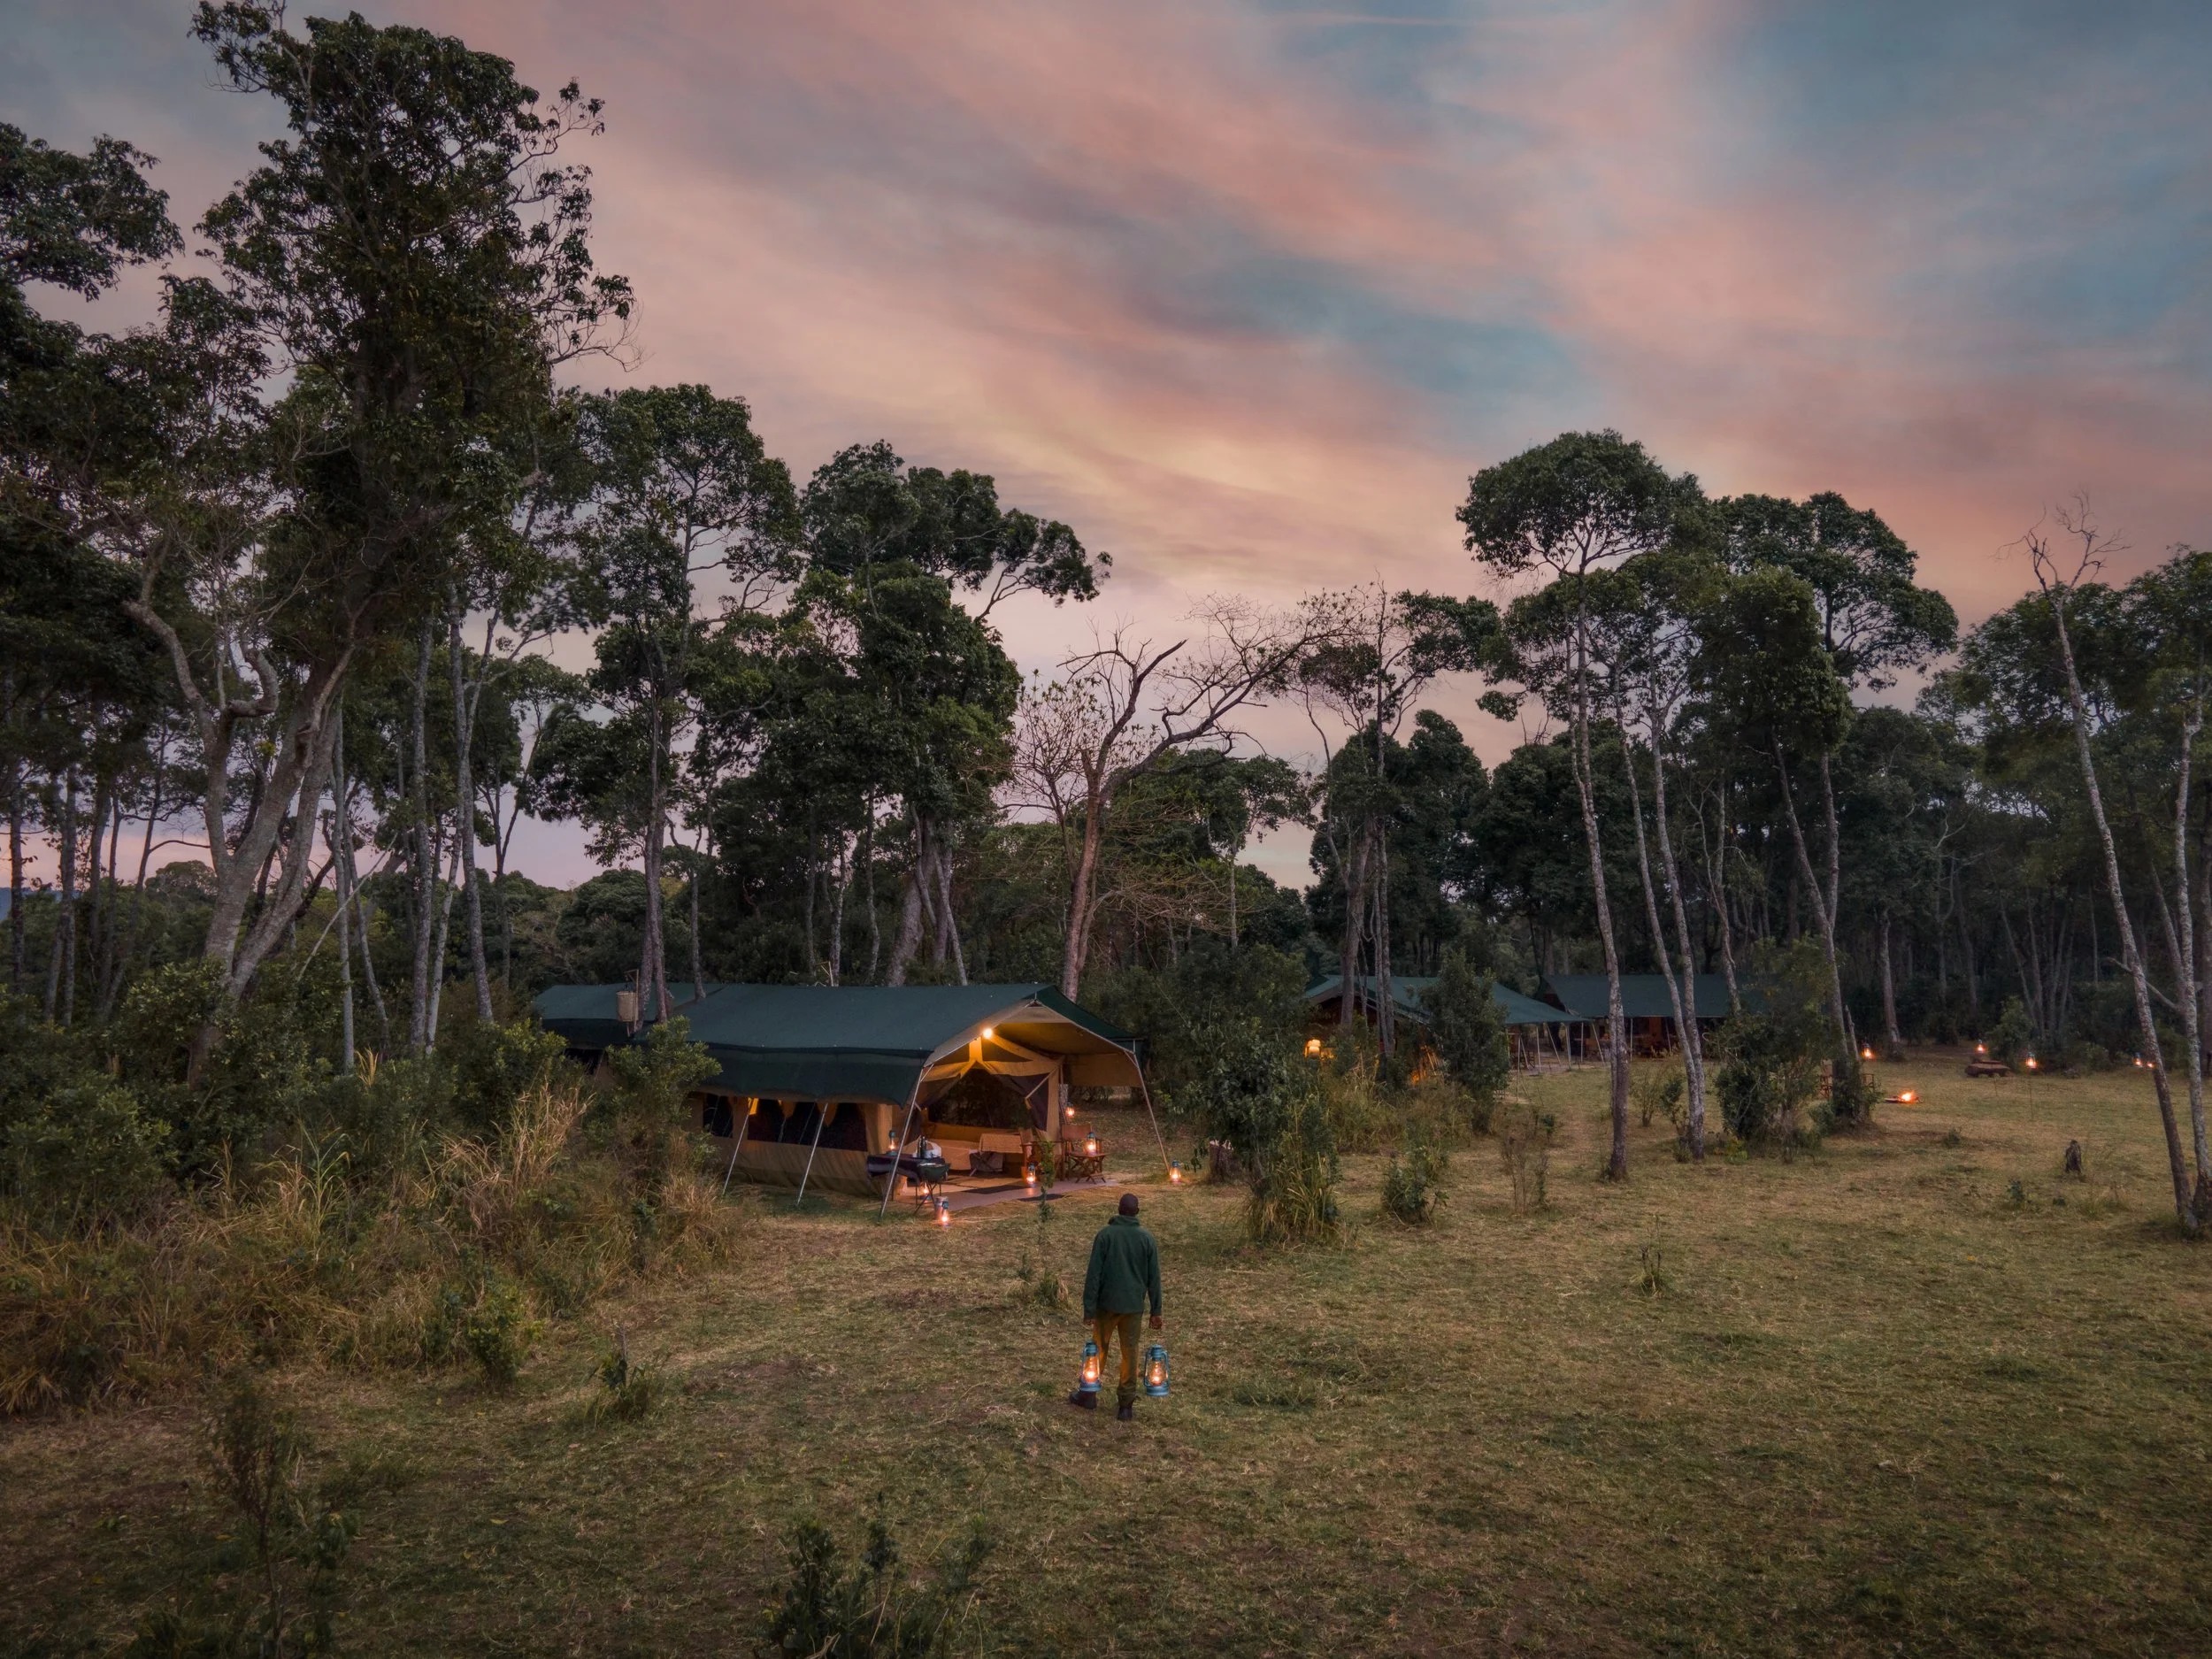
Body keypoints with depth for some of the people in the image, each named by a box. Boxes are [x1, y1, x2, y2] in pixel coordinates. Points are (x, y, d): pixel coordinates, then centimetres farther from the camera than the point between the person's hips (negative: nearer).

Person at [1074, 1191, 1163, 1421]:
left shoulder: (1105, 1234, -8)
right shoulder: (1147, 1239, -2)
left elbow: (1094, 1273, -11)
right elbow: (1154, 1278, 1)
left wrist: (1089, 1307, -7)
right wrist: (1156, 1311, 7)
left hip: (1107, 1303, -1)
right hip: (1134, 1306, 1)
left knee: (1099, 1348, 14)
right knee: (1130, 1352, 9)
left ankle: (1088, 1395, 24)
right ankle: (1127, 1405, 12)